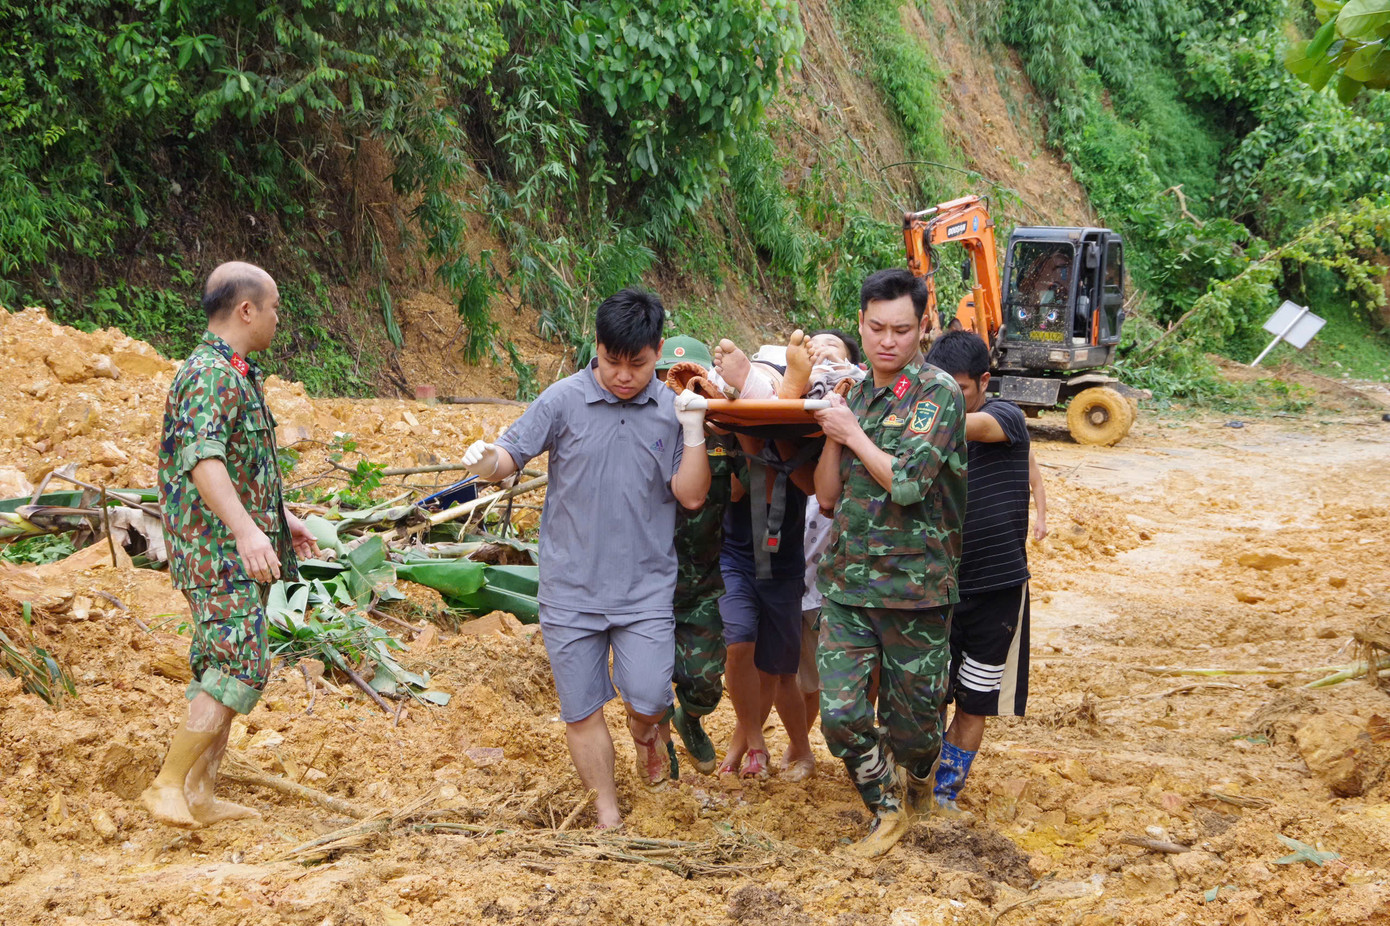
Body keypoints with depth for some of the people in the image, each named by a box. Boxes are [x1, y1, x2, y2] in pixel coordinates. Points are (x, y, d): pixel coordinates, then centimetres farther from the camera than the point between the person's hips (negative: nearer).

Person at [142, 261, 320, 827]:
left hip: (240, 552, 10)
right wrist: (246, 529, -42)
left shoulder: (235, 374, 17)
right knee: (240, 670, -15)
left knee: (222, 673, 11)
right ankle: (168, 785, -10)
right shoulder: (209, 375, -16)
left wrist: (282, 516, 32)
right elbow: (202, 459, -31)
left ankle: (200, 796, 15)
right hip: (217, 551, -10)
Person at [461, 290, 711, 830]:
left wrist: (694, 431, -14)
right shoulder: (565, 400, -4)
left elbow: (691, 496, -2)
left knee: (648, 698, -12)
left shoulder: (672, 410, 0)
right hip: (571, 587, 0)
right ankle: (608, 816, 25)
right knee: (581, 709, 6)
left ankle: (646, 734, 27)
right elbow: (513, 454, -1)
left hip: (646, 588, 0)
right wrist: (486, 460, -23)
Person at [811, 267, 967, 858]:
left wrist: (854, 433, -10)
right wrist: (832, 436, -4)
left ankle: (917, 782, 42)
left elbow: (908, 482, -20)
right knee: (840, 714, -5)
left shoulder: (937, 393, -8)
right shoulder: (854, 395, 11)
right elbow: (827, 495, 12)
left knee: (913, 717, 8)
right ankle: (887, 811, 18)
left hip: (914, 586, -4)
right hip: (847, 582, 5)